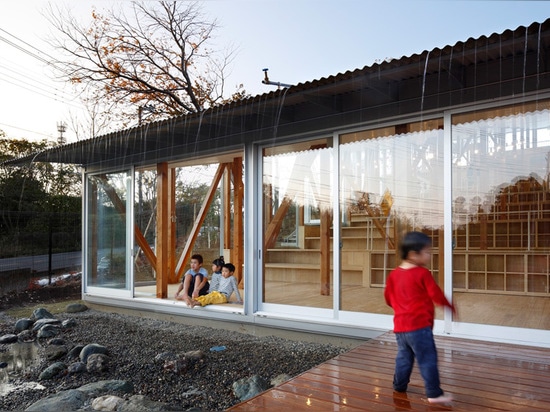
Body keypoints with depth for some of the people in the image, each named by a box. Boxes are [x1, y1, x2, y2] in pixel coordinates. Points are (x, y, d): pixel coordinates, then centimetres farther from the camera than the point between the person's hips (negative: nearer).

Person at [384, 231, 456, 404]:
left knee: (403, 357, 20)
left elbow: (388, 297, 15)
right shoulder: (422, 273, -13)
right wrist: (450, 306, 9)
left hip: (400, 326, 7)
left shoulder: (394, 274, 7)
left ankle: (399, 386, 31)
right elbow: (436, 295, -9)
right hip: (419, 326, -7)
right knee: (428, 359, 1)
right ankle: (434, 393, 6)